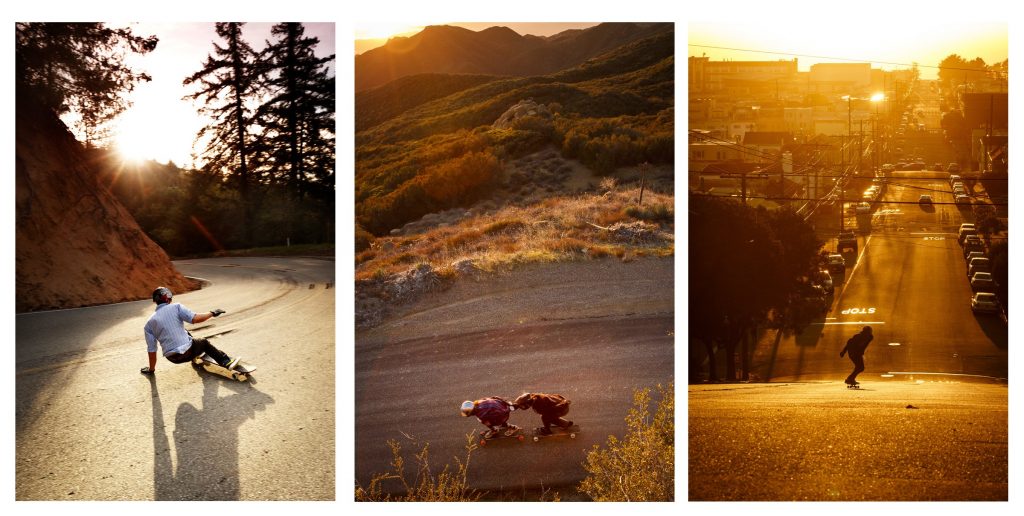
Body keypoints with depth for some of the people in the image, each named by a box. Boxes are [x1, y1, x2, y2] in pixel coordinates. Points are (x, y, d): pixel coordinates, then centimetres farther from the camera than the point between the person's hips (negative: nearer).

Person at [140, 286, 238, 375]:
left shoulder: (149, 324, 5)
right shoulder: (176, 307, -5)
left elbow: (151, 349, 5)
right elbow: (194, 319, -18)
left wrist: (151, 369, 16)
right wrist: (212, 313, -3)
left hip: (171, 358, 4)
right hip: (187, 353, -4)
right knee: (204, 342, 29)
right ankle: (227, 362, 27)